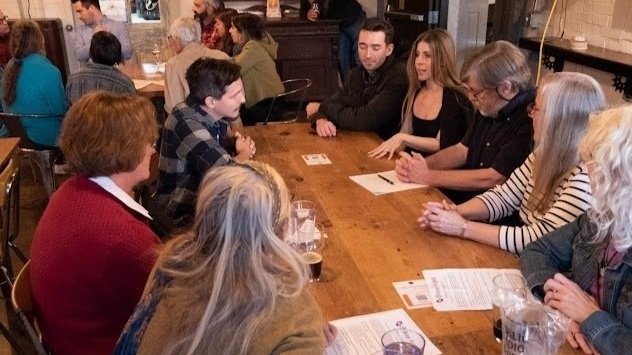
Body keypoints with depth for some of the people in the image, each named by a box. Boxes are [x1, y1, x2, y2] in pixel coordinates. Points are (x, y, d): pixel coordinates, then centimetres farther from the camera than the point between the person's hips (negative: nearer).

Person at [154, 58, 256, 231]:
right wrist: (244, 153, -12)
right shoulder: (187, 124, -27)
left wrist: (240, 143, -7)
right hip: (183, 215, -7)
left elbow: (226, 144, 15)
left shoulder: (213, 113, -5)